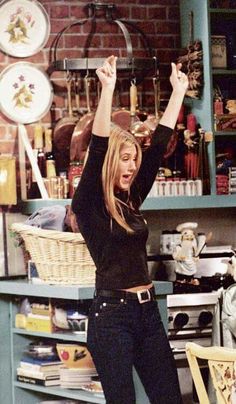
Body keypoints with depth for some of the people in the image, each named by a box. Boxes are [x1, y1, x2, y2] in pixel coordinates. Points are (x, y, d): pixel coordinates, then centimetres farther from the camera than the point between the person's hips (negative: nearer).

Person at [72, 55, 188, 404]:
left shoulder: (131, 200, 12)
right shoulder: (88, 204, -5)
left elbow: (158, 146, 12)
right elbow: (97, 149, -19)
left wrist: (178, 91, 12)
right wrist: (108, 89, -26)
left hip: (148, 310, 7)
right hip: (112, 313, -7)